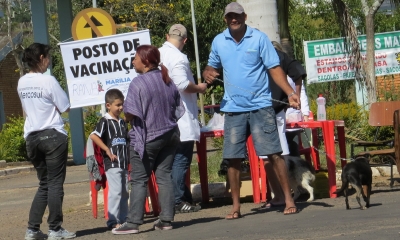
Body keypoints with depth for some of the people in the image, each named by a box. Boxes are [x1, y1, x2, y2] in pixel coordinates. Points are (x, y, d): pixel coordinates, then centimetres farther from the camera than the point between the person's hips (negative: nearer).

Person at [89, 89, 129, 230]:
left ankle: (123, 218, 19)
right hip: (112, 163, -8)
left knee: (125, 192, 11)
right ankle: (113, 221, -8)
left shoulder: (122, 122, 16)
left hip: (124, 163, 8)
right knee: (115, 191, -11)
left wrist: (129, 158, 14)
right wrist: (107, 150, -18)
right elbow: (93, 136, -19)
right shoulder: (105, 121, -7)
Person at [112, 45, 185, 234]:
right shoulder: (168, 81, 7)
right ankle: (166, 219, 7)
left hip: (147, 138, -6)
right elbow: (178, 110, 11)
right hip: (169, 134, 6)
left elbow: (129, 114, -17)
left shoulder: (138, 83, -14)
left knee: (139, 180, -2)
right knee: (164, 176, 8)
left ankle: (133, 222, -3)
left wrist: (128, 119, 4)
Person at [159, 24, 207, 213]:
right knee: (181, 160, -5)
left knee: (178, 160, 13)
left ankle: (185, 199, 18)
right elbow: (183, 84, -23)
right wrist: (199, 88, -5)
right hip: (181, 118, -9)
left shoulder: (158, 54, 12)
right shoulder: (178, 57, -15)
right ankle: (177, 201, -5)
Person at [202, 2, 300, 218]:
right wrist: (208, 73, -5)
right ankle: (236, 207, 13)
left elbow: (274, 68, -5)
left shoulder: (259, 38, -3)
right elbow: (212, 66, 19)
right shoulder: (218, 42, 6)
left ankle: (289, 200, 5)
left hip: (260, 106, -3)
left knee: (273, 153, -4)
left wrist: (290, 93, -17)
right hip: (233, 109, 3)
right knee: (233, 158, 4)